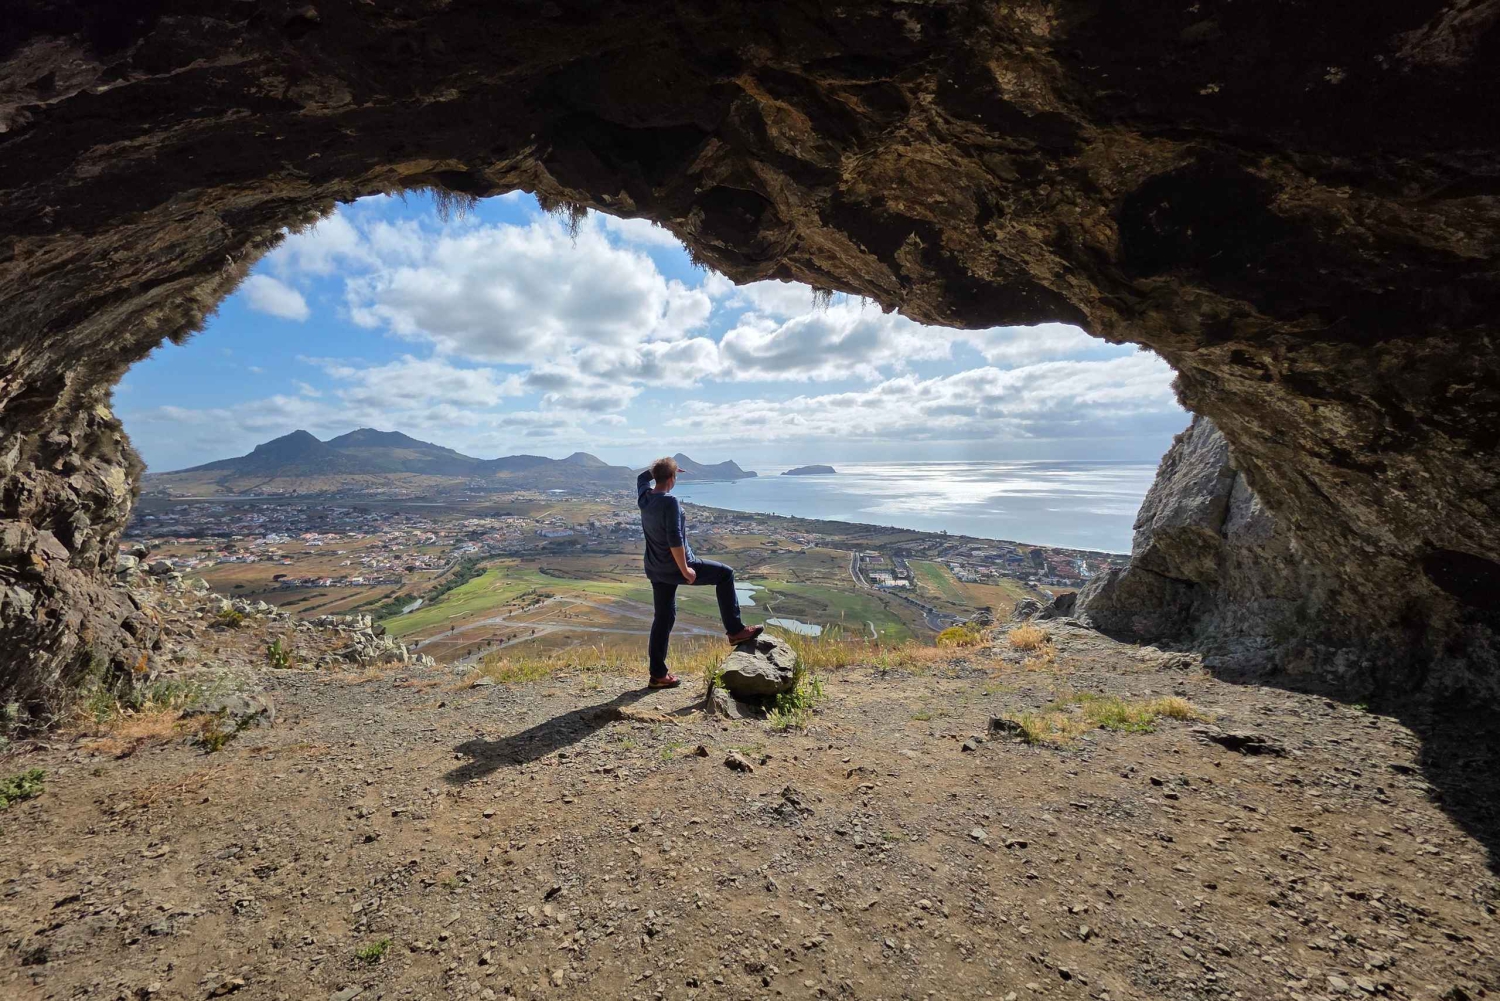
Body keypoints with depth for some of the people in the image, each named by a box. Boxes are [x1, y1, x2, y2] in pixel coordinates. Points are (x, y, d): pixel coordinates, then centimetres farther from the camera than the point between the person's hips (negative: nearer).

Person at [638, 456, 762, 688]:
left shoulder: (644, 496, 2)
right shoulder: (670, 502, -22)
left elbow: (642, 476, 27)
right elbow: (674, 539, -26)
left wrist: (661, 467, 26)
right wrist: (685, 570, -21)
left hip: (655, 569, 8)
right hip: (675, 567, -8)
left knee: (664, 617, 15)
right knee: (725, 574, 7)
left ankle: (658, 673, 19)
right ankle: (735, 630, 9)